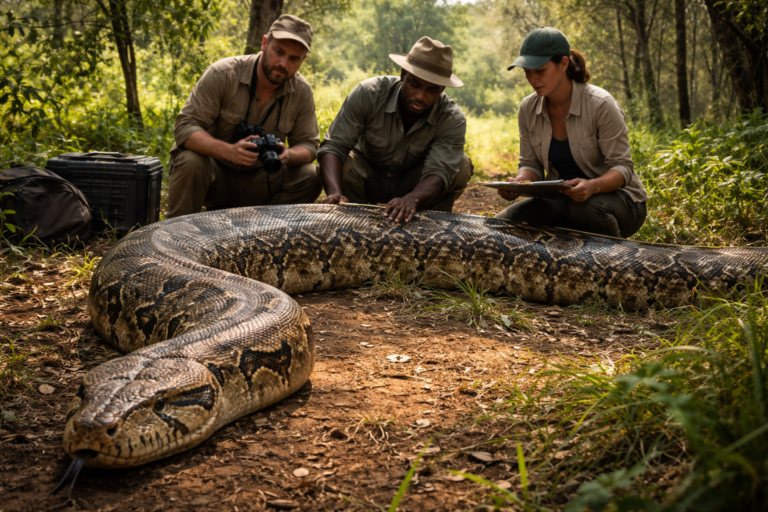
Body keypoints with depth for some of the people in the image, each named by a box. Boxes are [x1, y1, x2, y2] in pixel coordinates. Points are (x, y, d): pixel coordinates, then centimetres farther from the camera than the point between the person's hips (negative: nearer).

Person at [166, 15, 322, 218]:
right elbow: (185, 127, -21)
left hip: (257, 179, 4)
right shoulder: (222, 74, -17)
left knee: (309, 180, -18)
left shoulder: (302, 92, -6)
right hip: (214, 171, -3)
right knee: (191, 162, -35)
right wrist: (229, 151, -40)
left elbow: (308, 144, -1)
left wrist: (289, 155, -28)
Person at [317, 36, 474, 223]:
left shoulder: (452, 120, -24)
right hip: (368, 180, 0)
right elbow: (333, 145, -30)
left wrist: (412, 199, -60)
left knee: (461, 165, -26)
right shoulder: (367, 94, -25)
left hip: (414, 188, 0)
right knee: (342, 167, -33)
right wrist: (335, 193, -50)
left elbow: (438, 171, -36)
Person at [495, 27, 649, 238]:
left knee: (585, 209, -40)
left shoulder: (600, 105, -17)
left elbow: (622, 167, -17)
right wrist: (520, 181, -19)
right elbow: (531, 164, 6)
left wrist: (592, 186, -38)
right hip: (562, 199, 5)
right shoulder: (528, 109, -1)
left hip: (614, 195, -5)